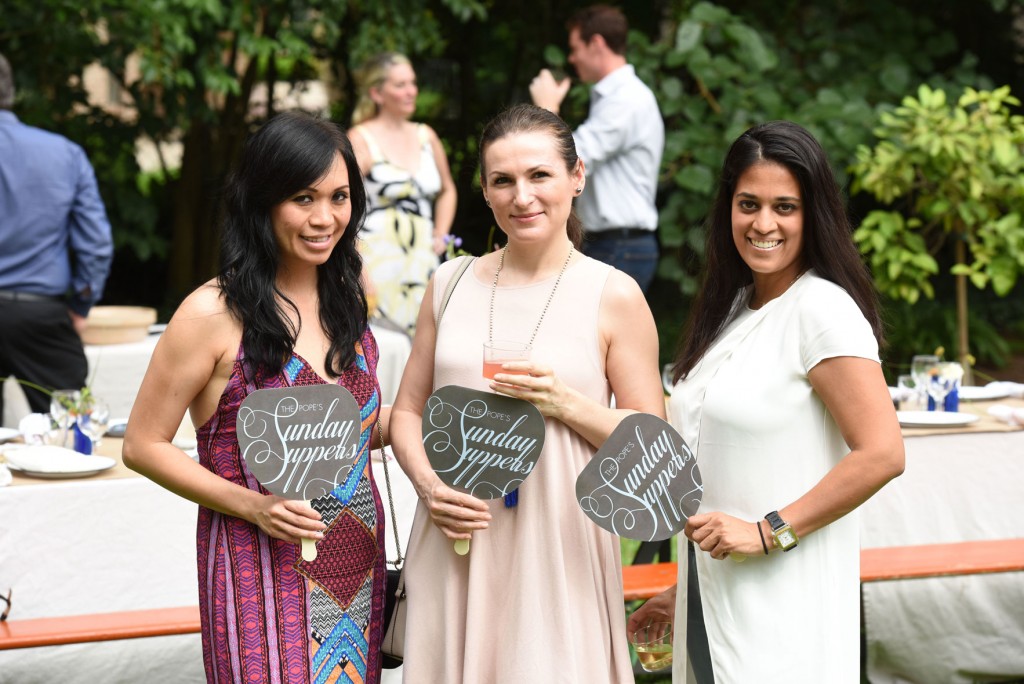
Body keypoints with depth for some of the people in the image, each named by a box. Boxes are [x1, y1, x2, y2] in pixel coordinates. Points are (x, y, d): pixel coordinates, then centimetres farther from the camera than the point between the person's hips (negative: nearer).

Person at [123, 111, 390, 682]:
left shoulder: (345, 302, 9)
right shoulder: (213, 313, -12)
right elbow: (144, 445, -8)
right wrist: (252, 505, -18)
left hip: (358, 565, 6)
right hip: (262, 569, -6)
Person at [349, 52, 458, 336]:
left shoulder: (425, 136, 14)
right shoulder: (360, 139, -4)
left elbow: (447, 190, 30)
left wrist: (440, 236, 14)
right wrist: (360, 277, -17)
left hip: (423, 267, 5)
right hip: (378, 269, -5)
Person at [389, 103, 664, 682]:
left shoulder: (614, 296, -2)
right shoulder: (452, 284, 8)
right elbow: (408, 412, 13)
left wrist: (563, 402, -15)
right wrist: (428, 485, -5)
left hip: (559, 551, -3)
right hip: (456, 541, 3)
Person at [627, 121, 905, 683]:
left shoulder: (823, 309, -12)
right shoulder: (732, 309, 13)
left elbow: (881, 454, -19)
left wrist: (769, 531, -17)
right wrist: (687, 591, 16)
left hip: (785, 609, -7)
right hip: (714, 600, 7)